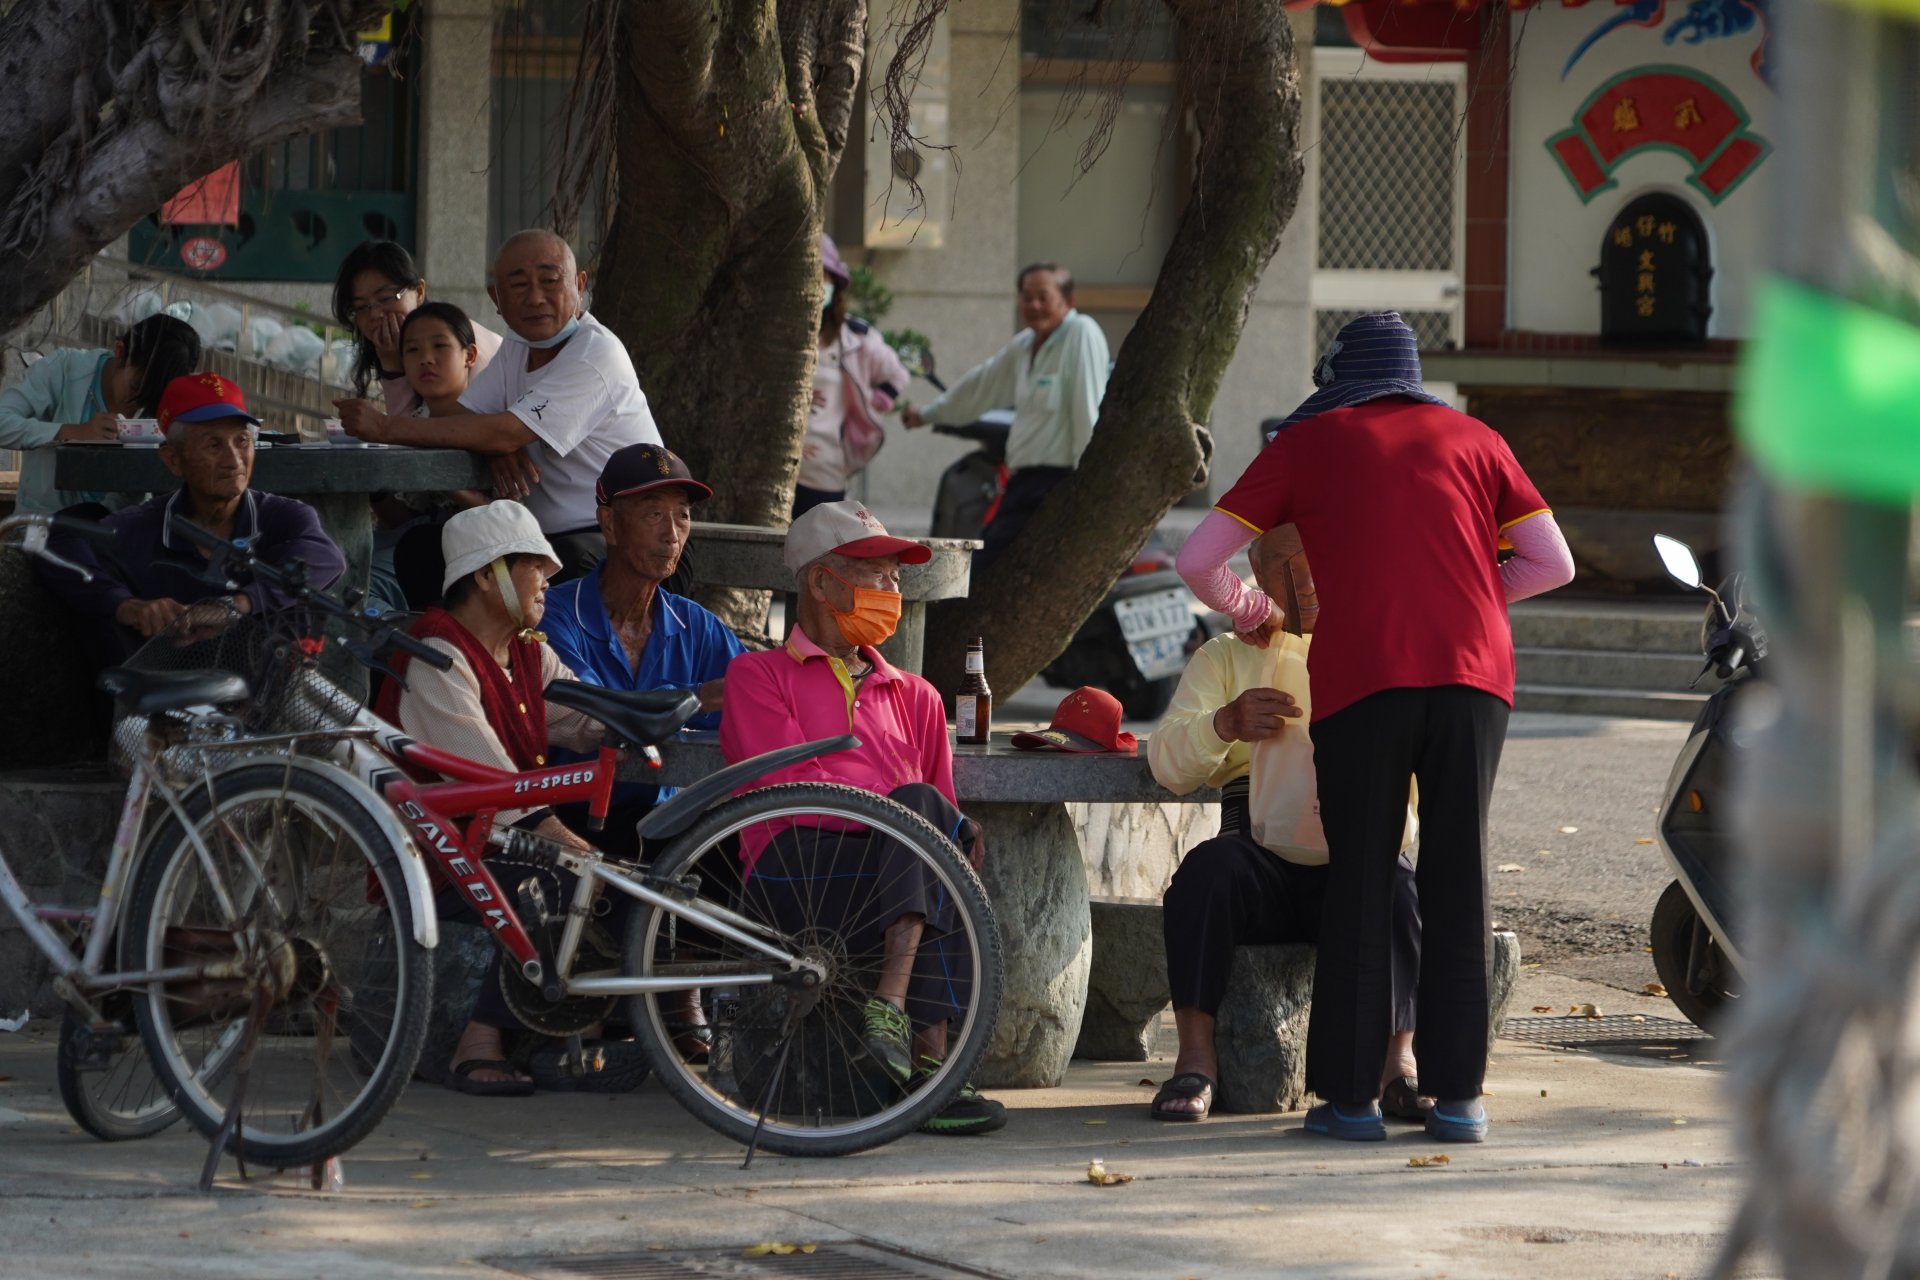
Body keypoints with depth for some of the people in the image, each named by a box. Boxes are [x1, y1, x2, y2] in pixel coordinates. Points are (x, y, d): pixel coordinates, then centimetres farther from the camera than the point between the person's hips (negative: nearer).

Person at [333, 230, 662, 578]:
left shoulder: (595, 354, -15)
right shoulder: (517, 349, 15)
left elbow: (509, 433, -21)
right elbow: (464, 417, 7)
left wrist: (386, 428, -19)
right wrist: (496, 447, -18)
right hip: (548, 537, 8)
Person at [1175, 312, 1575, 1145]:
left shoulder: (1307, 444, 15)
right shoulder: (1472, 441, 19)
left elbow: (1197, 561, 12)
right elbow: (1554, 564, 16)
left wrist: (1247, 613, 30)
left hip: (1360, 678, -1)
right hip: (1473, 672, 1)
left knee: (1359, 884, 5)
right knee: (1458, 880, 6)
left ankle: (1351, 1094, 5)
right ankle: (1457, 1096, 5)